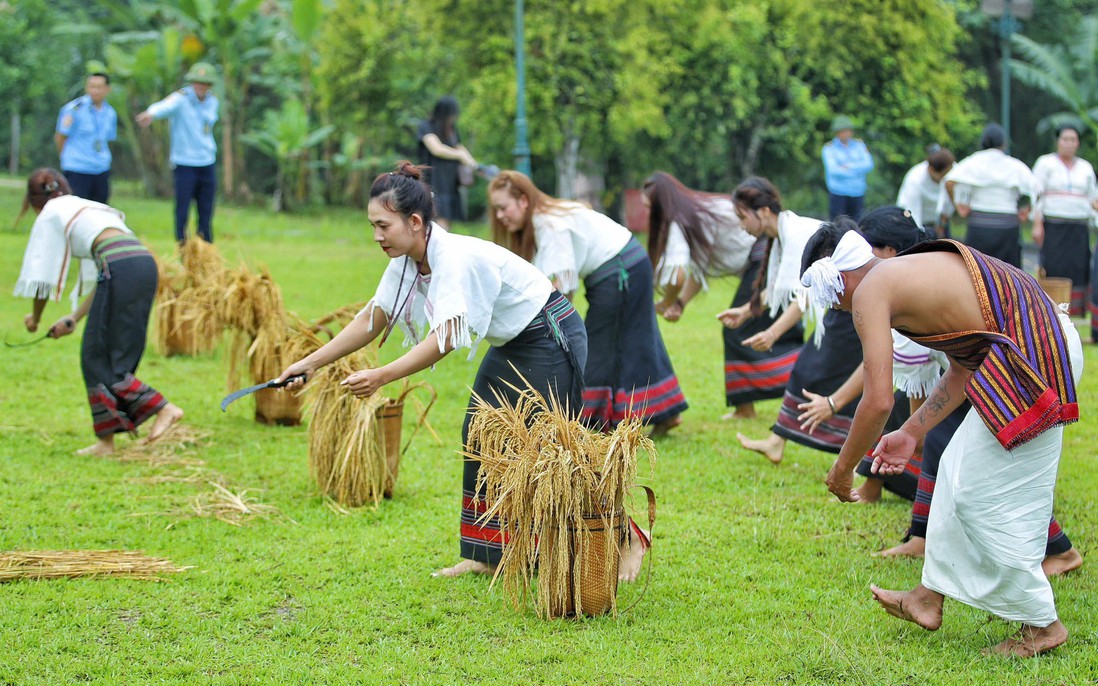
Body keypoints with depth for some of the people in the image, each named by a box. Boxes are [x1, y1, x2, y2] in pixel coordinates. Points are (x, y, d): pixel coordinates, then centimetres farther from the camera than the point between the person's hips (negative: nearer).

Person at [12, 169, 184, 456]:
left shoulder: (50, 215, 13)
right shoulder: (89, 209, 34)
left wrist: (35, 317, 31)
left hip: (119, 268, -8)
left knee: (97, 356, 2)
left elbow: (42, 275, 15)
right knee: (118, 357, 12)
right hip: (146, 263, 8)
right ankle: (106, 440, 11)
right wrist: (73, 319, 34)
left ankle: (163, 408, -7)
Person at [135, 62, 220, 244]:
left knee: (206, 213, 9)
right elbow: (164, 106, -34)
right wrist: (151, 113, -56)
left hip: (207, 163, 5)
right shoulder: (180, 99, -12)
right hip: (184, 165, -5)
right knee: (182, 210, -5)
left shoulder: (212, 102, 8)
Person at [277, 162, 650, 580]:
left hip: (551, 343, -9)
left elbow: (445, 338, -39)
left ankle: (627, 540, 11)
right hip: (510, 347, 9)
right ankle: (487, 556, 11)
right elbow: (372, 320, 4)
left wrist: (381, 377, -45)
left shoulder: (457, 259, -31)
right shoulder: (406, 261, -4)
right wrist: (310, 364, -1)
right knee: (479, 437, 3)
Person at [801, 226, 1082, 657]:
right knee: (959, 471, 20)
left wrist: (843, 469, 0)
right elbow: (962, 368, 24)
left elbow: (878, 401, -14)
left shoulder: (870, 290, -7)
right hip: (1043, 343, 10)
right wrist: (912, 434, 27)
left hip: (1029, 359, -10)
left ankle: (1040, 625, 13)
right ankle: (930, 597, 31)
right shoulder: (911, 272, 21)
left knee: (990, 497, 2)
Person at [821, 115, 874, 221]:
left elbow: (868, 165, -1)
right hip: (838, 192, -3)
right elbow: (833, 170, -12)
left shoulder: (858, 144, 10)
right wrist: (857, 170, -7)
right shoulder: (829, 148, 0)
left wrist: (848, 166, -11)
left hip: (857, 192, 3)